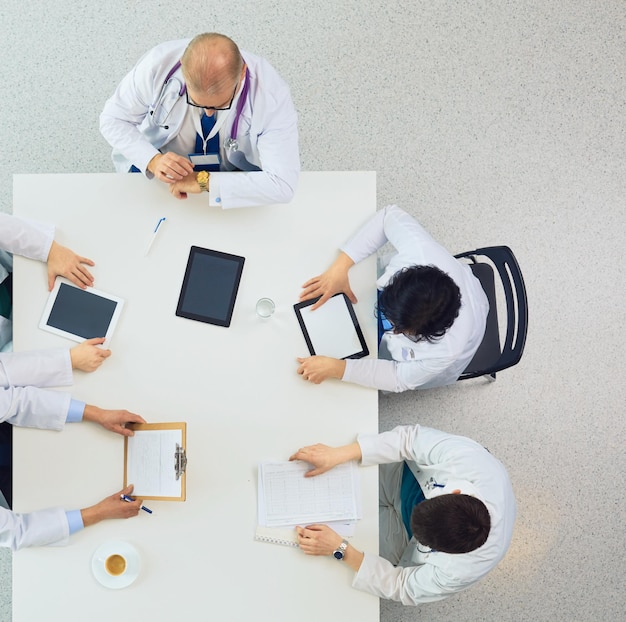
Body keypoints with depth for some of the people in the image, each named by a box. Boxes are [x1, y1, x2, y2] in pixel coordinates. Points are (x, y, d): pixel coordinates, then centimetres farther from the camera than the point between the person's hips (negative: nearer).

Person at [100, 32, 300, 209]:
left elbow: (282, 184, -31)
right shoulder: (158, 64, -25)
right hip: (156, 175, 0)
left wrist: (203, 182, -35)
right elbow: (113, 118, -10)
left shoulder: (271, 94, -29)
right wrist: (152, 160, -28)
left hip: (236, 184, 0)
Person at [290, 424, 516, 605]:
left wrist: (340, 550, -34)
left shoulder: (461, 570, -41)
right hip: (405, 476, 2)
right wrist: (337, 454, -38)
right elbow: (411, 438, -30)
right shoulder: (468, 456, -43)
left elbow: (401, 586, -25)